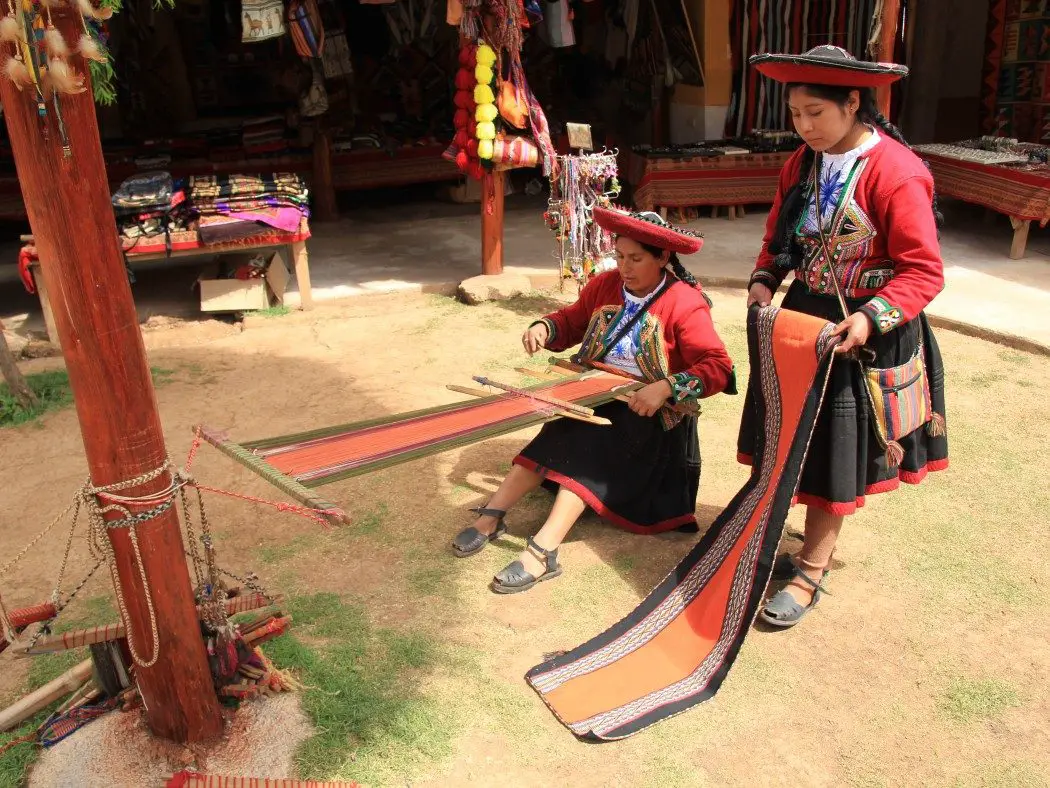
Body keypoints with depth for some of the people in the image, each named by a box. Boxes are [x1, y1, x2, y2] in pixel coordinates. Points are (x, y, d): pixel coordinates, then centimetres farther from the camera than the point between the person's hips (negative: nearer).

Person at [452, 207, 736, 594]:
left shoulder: (685, 304, -13)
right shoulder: (605, 285, 3)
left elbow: (718, 368, -19)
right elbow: (572, 321, 17)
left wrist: (666, 388, -33)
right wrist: (545, 327, -7)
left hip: (646, 411, -5)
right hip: (593, 395, 6)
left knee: (588, 447, -29)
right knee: (561, 436, -22)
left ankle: (542, 551, -37)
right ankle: (491, 516, -24)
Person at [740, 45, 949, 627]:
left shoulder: (895, 172, -19)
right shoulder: (803, 163, 3)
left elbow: (923, 270, -18)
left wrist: (871, 318, -31)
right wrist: (763, 282, -3)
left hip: (865, 332, -7)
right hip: (802, 316, 7)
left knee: (836, 453, 3)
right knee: (797, 442, 14)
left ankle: (810, 573, 15)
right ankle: (817, 544, 32)